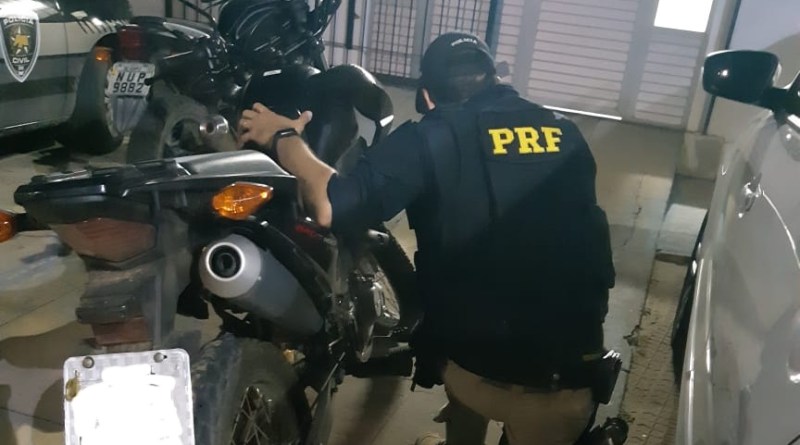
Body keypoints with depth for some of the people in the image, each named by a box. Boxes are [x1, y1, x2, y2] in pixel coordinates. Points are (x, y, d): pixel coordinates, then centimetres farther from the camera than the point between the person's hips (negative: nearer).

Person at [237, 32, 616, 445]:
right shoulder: (566, 134, 6)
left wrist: (284, 137, -3)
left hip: (483, 372, -2)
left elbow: (334, 205, -19)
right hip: (575, 377, 2)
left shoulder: (433, 137, -8)